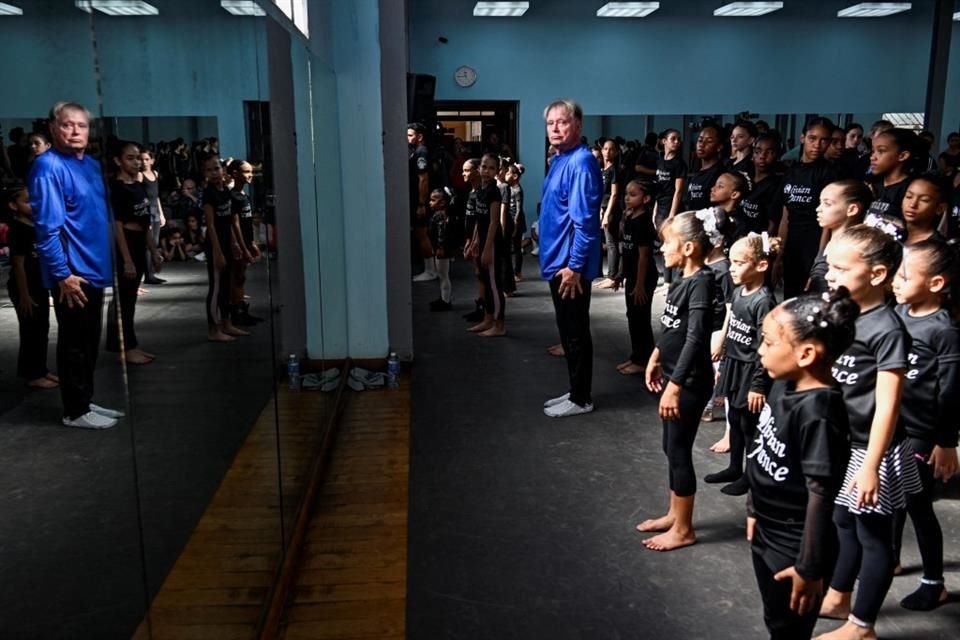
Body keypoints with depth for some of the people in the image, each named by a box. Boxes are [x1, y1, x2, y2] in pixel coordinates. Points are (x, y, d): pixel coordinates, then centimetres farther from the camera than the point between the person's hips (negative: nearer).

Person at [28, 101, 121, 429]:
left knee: (91, 340, 16)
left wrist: (108, 260, 18)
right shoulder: (48, 167, -15)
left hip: (95, 269, 9)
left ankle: (85, 400, 28)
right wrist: (63, 274, -23)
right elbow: (47, 226, -20)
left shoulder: (93, 165, 12)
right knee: (74, 342, 1)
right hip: (72, 273, -9)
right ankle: (75, 411, 11)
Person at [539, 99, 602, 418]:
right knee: (568, 331, 16)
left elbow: (584, 220, -23)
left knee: (576, 332, 1)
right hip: (558, 260, 10)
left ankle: (581, 398, 13)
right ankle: (576, 391, 27)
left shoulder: (580, 163, -17)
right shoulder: (560, 160, 13)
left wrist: (574, 266, -23)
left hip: (570, 264, -10)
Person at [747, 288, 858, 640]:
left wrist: (809, 567, -19)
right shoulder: (783, 386, -3)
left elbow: (821, 494, -25)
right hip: (766, 534, 8)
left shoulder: (818, 411, -29)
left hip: (793, 548, -8)